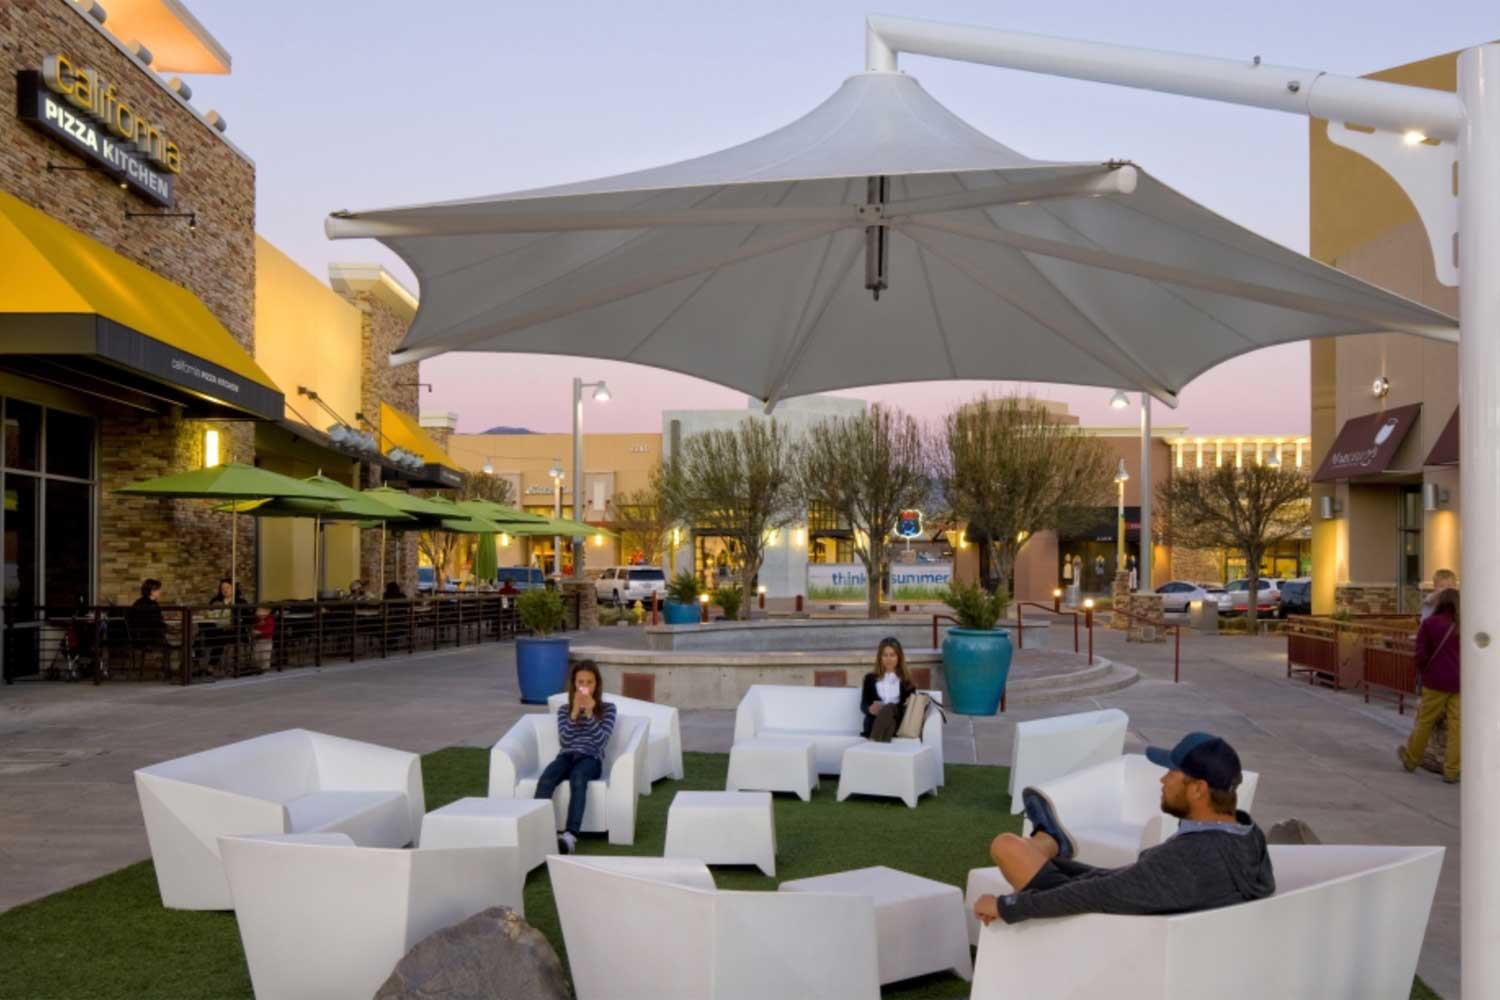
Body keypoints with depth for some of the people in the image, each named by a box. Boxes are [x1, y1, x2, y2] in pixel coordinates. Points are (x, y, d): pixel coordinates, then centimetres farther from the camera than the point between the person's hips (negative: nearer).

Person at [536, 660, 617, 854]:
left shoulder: (607, 709, 10)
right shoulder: (564, 709, 15)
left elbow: (602, 742, -4)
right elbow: (564, 742, -1)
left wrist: (589, 714, -14)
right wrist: (574, 713, -11)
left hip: (590, 759, -2)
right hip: (567, 756, 2)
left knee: (578, 779, -39)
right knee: (545, 779, -34)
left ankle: (570, 835, -52)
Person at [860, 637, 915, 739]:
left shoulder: (906, 680, 21)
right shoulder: (870, 678, 23)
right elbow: (863, 705, 12)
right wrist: (870, 709, -14)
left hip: (897, 721, 0)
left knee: (890, 708, -36)